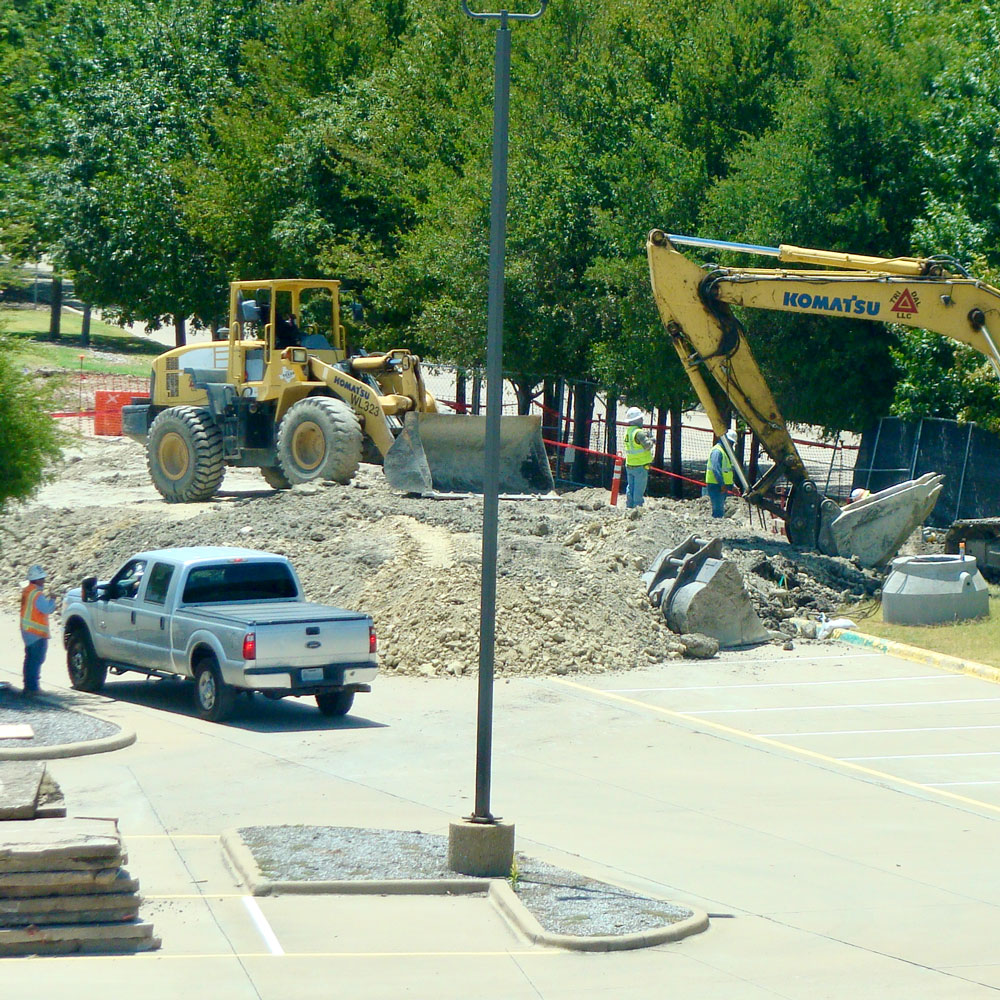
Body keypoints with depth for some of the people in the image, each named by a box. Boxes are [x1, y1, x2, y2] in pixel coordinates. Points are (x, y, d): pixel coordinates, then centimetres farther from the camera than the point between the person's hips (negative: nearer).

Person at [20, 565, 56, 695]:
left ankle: (28, 686, 20)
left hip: (27, 630, 10)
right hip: (37, 632, -10)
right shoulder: (37, 594, -19)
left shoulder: (27, 591, 10)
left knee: (30, 659, 16)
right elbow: (47, 609, -21)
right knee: (37, 659, -6)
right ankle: (32, 687, -8)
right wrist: (52, 600, -5)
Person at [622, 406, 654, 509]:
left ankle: (629, 506, 20)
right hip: (640, 466, -8)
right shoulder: (639, 433, -20)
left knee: (630, 488, 16)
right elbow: (647, 445, -30)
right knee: (639, 491, -2)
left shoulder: (627, 431, 6)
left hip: (629, 465, 8)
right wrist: (650, 442, -8)